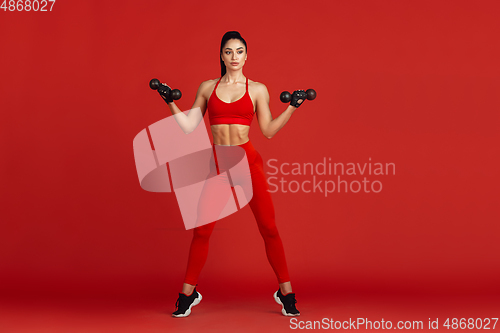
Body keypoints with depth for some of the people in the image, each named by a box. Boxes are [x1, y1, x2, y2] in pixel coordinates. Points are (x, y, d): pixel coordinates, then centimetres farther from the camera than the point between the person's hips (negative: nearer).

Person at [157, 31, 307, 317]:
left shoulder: (257, 89, 7)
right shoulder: (207, 87, 11)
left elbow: (269, 130, 3)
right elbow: (189, 126, 9)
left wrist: (292, 107, -4)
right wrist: (170, 102, 2)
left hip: (248, 160, -1)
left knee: (268, 227, -2)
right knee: (201, 230, 1)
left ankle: (286, 293, 11)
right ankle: (188, 293, 16)